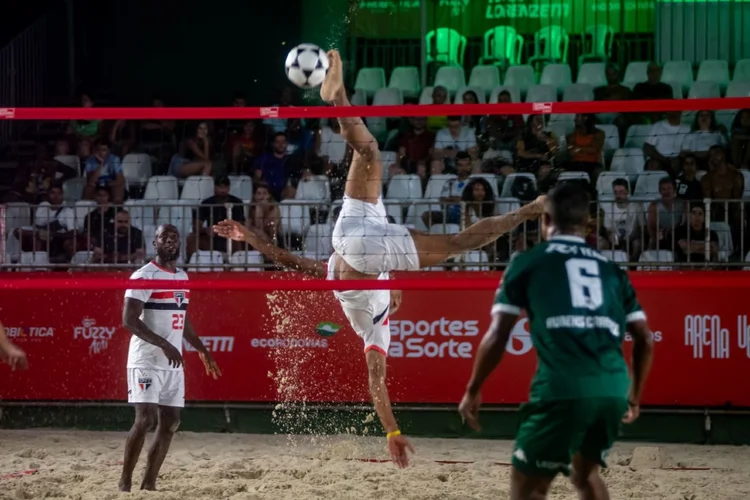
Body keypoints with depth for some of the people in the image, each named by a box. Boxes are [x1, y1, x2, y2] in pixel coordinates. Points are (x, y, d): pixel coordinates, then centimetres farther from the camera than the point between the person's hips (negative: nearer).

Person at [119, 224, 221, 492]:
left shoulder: (182, 277, 14)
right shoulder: (144, 276, -11)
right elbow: (129, 319, -20)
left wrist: (201, 350, 21)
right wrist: (164, 345, -26)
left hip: (173, 363, 8)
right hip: (146, 361, -8)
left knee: (170, 422, 6)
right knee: (144, 419, -15)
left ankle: (149, 483, 13)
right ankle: (125, 482, -9)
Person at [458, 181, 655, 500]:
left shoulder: (528, 262, 11)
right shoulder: (611, 269, 22)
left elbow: (498, 335, 6)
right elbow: (645, 340, 21)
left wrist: (472, 391, 17)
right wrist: (635, 396, 35)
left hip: (562, 390, -5)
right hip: (613, 390, 5)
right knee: (585, 474, 28)